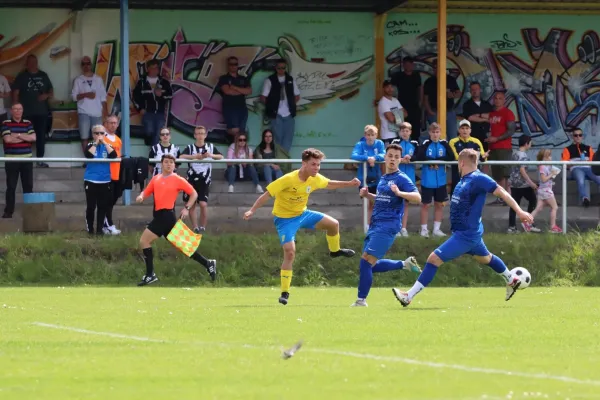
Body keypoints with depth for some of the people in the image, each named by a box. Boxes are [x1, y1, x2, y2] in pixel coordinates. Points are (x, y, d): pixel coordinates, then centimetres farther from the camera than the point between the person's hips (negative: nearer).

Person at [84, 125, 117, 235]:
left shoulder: (107, 146, 6)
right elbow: (88, 155, -20)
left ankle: (100, 229, 10)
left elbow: (114, 155, -13)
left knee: (103, 206, 3)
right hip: (91, 181, -2)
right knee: (91, 206, 1)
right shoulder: (90, 145, 1)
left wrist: (104, 142, -12)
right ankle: (90, 229, 10)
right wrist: (96, 143, -16)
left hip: (105, 181, 2)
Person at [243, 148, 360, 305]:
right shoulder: (288, 180, -31)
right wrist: (252, 211, -33)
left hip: (302, 213, 7)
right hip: (285, 218, -7)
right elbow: (267, 195, -27)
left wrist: (349, 184, 9)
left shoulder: (316, 179, -9)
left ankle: (335, 250, 37)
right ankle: (284, 292, -10)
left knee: (333, 223, 4)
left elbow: (329, 184, 15)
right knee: (290, 251, -19)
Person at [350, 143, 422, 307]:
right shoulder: (383, 179, 16)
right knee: (371, 265, 12)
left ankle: (361, 300, -6)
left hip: (387, 226, -9)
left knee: (366, 261, -13)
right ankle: (405, 264, 27)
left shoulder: (401, 179, -8)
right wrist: (367, 195, 12)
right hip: (375, 226, 9)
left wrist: (399, 193, -38)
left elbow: (417, 197, -21)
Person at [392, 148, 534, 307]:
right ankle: (512, 280, 50)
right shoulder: (464, 179, 6)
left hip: (466, 234, -10)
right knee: (485, 257, 30)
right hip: (470, 232, 10)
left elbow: (502, 192, -19)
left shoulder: (478, 179, -20)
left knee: (434, 258, -14)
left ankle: (409, 296, -15)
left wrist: (519, 212, -22)